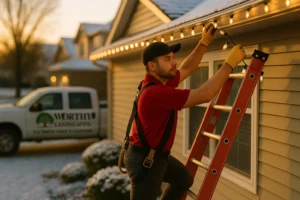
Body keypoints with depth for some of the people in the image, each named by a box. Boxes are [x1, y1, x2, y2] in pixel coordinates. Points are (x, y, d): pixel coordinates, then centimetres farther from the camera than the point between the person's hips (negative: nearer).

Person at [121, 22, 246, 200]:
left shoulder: (161, 82, 0)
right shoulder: (155, 92, -31)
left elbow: (186, 69, 19)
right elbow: (204, 95, -32)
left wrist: (204, 43, 10)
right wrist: (230, 63, -25)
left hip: (156, 154, 10)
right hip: (144, 159, -10)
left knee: (184, 179, 28)